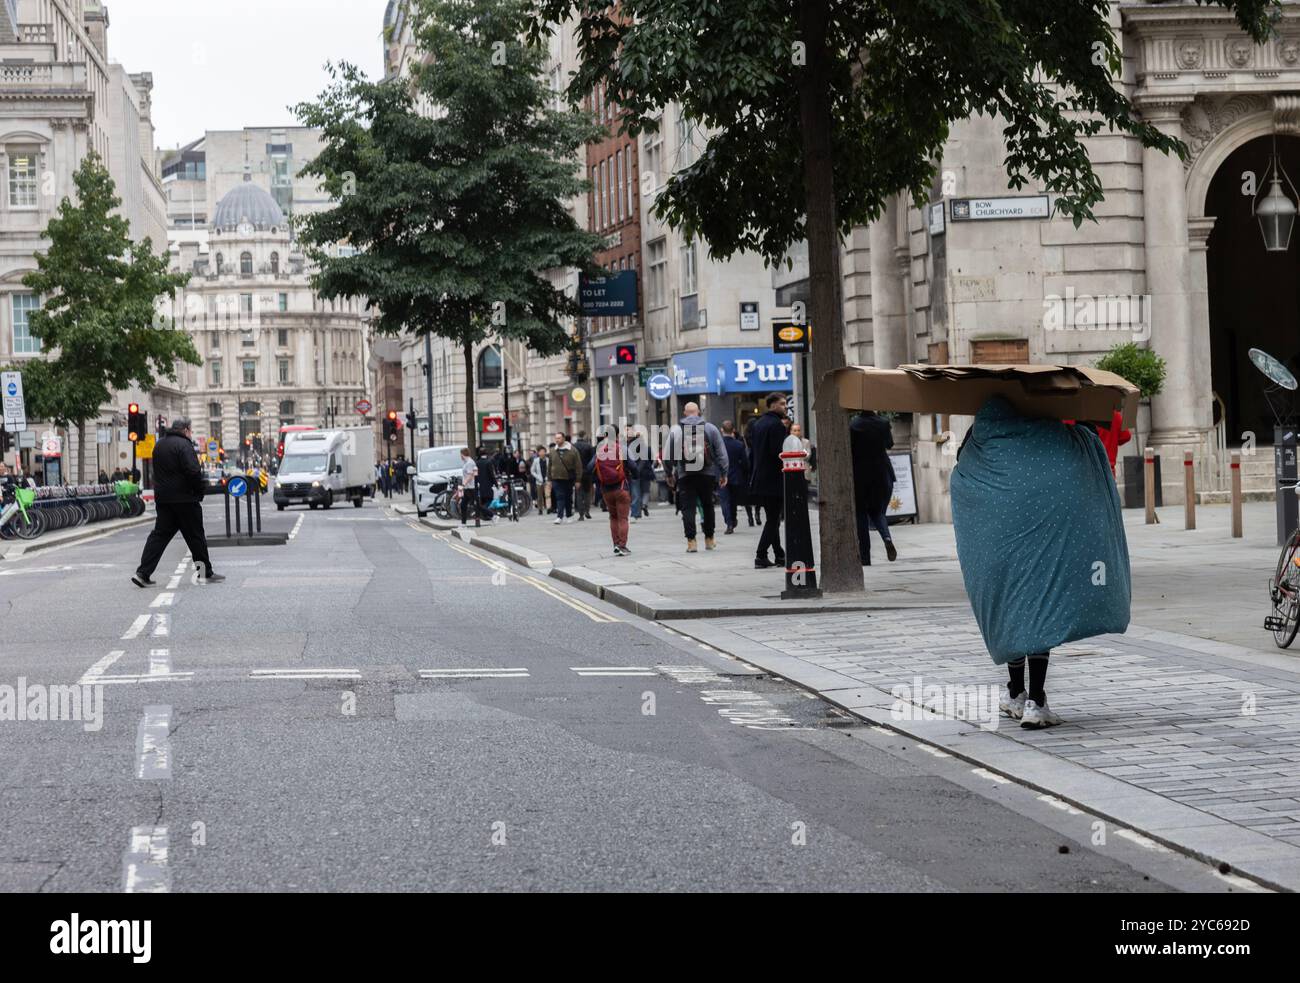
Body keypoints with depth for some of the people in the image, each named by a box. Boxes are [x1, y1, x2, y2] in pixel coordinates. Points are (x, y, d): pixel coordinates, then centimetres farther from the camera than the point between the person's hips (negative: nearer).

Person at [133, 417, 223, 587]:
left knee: (160, 534, 6)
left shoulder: (159, 445, 14)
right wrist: (200, 489, -7)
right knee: (195, 535, 3)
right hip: (184, 499, -7)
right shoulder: (183, 445, -14)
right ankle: (207, 573, 10)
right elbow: (193, 471, -21)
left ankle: (143, 573, -3)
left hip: (162, 497, 7)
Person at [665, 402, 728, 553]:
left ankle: (691, 541, -6)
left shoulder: (675, 430, 2)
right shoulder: (710, 428, 3)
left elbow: (668, 457, 4)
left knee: (688, 508, 1)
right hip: (707, 474, 1)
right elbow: (721, 453, 3)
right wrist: (723, 473, 8)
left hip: (685, 476, -1)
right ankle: (709, 539, 20)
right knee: (707, 505, 15)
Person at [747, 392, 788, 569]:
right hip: (774, 480, -9)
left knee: (772, 519, 14)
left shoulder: (757, 424, 14)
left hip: (759, 480, 9)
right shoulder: (776, 425, -13)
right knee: (773, 520, -4)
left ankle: (779, 556, 17)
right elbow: (778, 453, -20)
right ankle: (761, 556, -8)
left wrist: (752, 478, 19)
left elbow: (752, 453, 17)